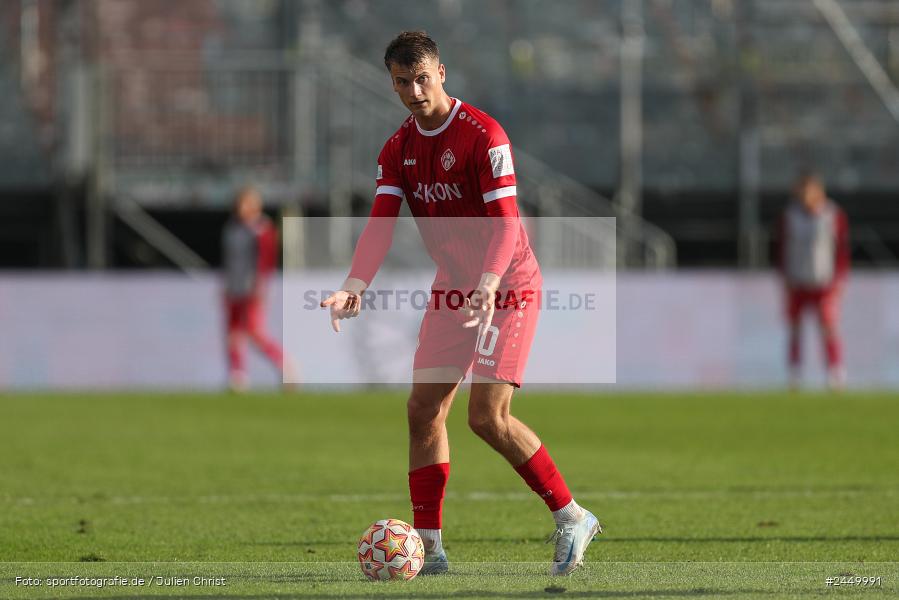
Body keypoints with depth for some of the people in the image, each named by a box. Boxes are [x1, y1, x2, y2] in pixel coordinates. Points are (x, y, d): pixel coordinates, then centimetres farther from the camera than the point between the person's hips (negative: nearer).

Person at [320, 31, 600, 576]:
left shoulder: (482, 134, -17)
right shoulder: (398, 150, 4)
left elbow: (505, 221, -24)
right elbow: (381, 224, -5)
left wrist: (489, 283, -40)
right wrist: (355, 286, -23)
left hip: (507, 286, -7)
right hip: (452, 287, 7)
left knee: (488, 417, -16)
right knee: (424, 409, 0)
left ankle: (572, 518, -2)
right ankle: (429, 547, 6)